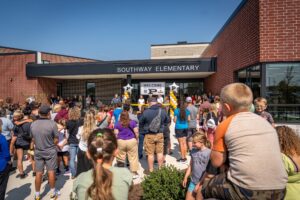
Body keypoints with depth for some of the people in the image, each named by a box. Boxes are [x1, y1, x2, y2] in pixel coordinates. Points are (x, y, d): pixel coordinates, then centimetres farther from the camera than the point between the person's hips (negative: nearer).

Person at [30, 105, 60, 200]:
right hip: (50, 151, -3)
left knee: (38, 173, 13)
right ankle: (53, 192, 25)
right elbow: (56, 139, -13)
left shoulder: (33, 124, -7)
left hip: (38, 151, 3)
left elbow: (33, 139, 4)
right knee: (51, 172, 10)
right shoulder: (52, 123, -19)